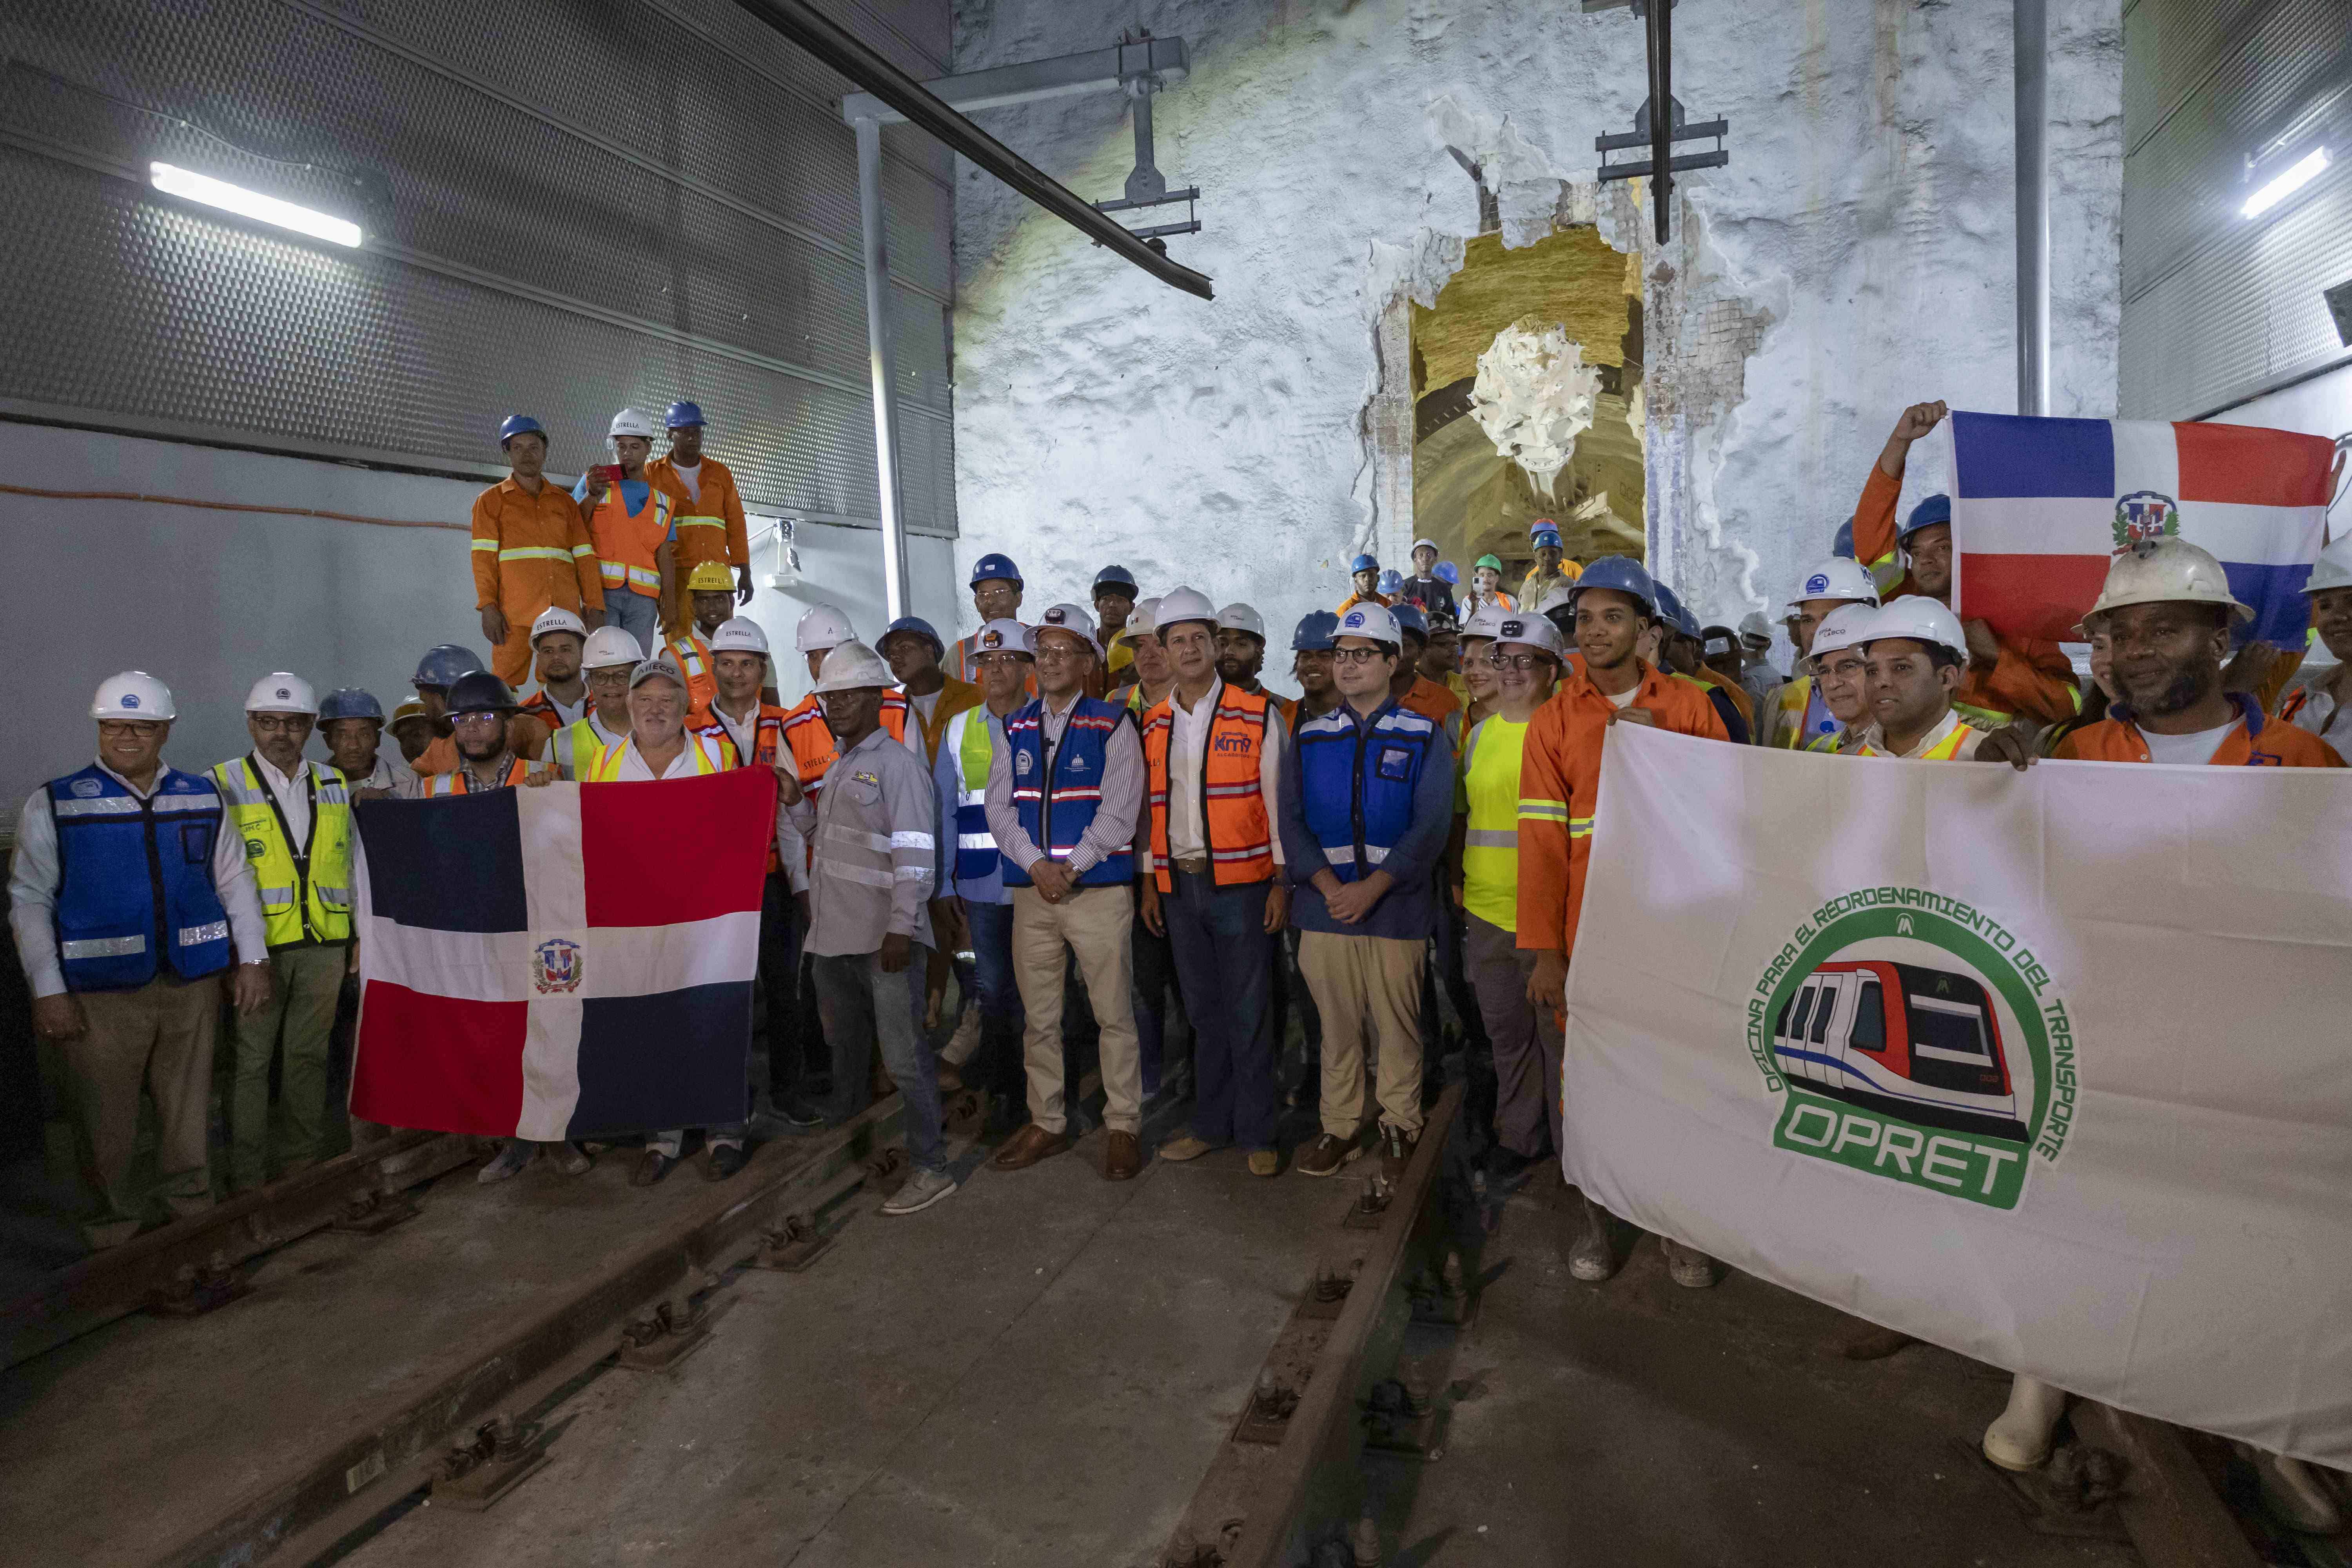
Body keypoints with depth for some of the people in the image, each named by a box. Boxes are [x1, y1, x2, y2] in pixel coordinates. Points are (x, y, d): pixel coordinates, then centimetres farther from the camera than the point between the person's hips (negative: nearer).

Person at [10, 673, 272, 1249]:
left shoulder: (203, 798, 6)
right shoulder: (54, 804, -2)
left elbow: (235, 879, 12)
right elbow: (29, 900, -2)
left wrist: (253, 959, 6)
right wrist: (48, 991, -7)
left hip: (191, 986, 2)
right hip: (99, 993, -2)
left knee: (188, 1117, 14)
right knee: (108, 1124, 7)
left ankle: (193, 1216, 31)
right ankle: (116, 1230, 25)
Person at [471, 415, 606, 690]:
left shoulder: (565, 502, 20)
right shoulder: (491, 500, 12)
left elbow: (584, 556, 13)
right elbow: (484, 556, 2)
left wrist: (595, 605, 3)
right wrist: (488, 606, -10)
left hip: (565, 615, 3)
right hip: (514, 616, -3)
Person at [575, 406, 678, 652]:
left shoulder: (661, 500, 18)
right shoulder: (593, 482, 13)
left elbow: (665, 555, 11)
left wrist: (669, 601, 1)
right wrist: (592, 496, -10)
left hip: (643, 597, 2)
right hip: (600, 588, -2)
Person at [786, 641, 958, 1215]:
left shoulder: (897, 763, -10)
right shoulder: (840, 765, 18)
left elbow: (914, 853, -17)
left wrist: (901, 927, -22)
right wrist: (796, 802, 10)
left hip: (884, 939, -9)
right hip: (834, 932, 9)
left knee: (903, 1055, -6)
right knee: (846, 1044, 23)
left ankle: (931, 1168, 2)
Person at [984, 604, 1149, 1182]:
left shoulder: (1112, 726, 0)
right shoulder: (1016, 730, 13)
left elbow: (1118, 813, -8)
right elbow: (999, 808, 5)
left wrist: (1070, 868, -15)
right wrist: (1036, 865, -9)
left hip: (1099, 890, -4)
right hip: (1030, 893, 4)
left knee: (1114, 1014, 0)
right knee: (1040, 1018, 11)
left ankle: (1122, 1126, 13)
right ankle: (1046, 1123, 24)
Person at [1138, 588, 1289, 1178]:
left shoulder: (1258, 715, -3)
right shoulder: (1155, 724, 10)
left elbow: (1278, 801, -3)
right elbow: (1151, 806, 13)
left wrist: (1281, 880, -7)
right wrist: (1149, 881, 9)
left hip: (1241, 881, -4)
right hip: (1179, 884, 4)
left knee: (1249, 1013, 1)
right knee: (1204, 1011, 13)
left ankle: (1256, 1133, 13)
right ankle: (1211, 1124, 24)